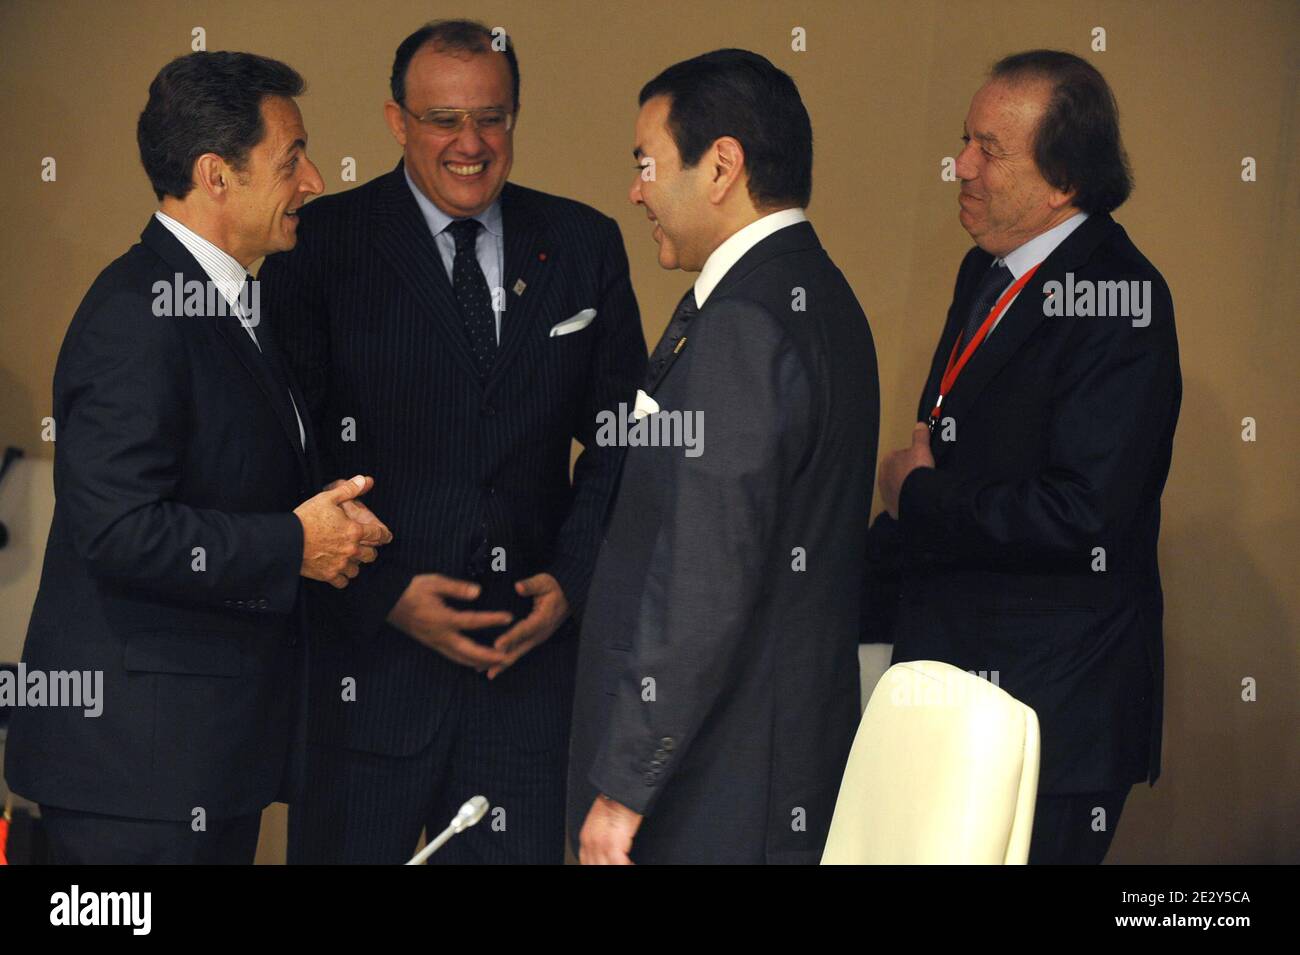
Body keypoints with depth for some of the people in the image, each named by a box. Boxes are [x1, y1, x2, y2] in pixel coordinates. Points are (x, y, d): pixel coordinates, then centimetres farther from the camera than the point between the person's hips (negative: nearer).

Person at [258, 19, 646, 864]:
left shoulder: (584, 246, 7)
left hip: (531, 649, 3)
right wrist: (384, 595, -13)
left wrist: (574, 579, -3)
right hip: (368, 652, -3)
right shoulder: (321, 245, -4)